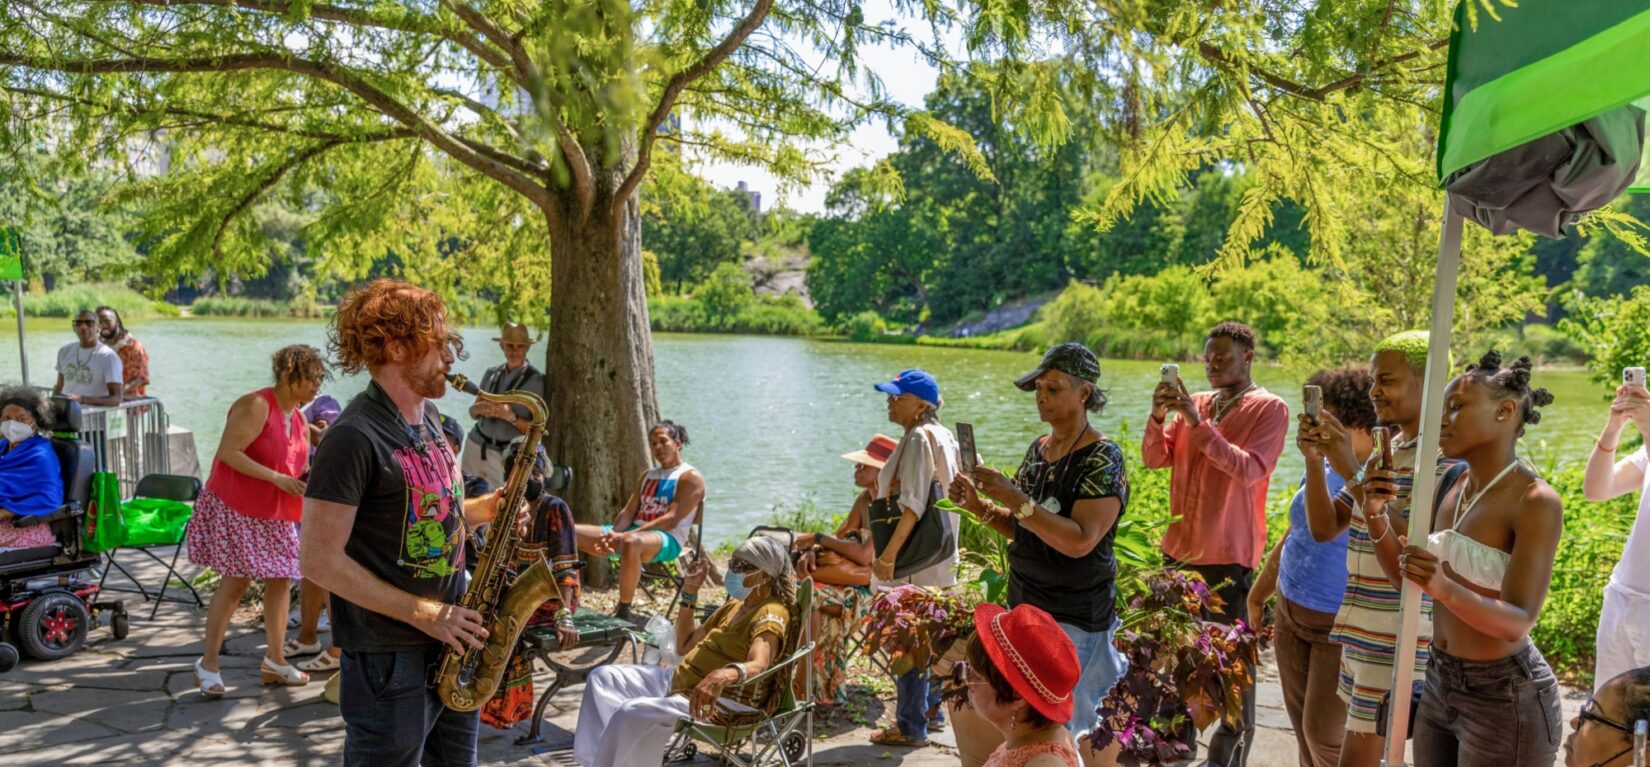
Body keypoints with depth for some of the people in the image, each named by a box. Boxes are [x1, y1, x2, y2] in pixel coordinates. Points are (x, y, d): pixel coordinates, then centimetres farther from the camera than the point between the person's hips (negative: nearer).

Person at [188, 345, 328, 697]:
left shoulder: (299, 419, 9)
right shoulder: (256, 406, -16)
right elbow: (228, 453, -22)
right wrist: (279, 479, -26)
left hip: (276, 515, 8)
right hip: (235, 509, -8)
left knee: (281, 580, 5)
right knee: (235, 582, -6)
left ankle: (275, 660, 16)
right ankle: (209, 664, 7)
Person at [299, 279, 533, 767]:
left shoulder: (426, 416, 9)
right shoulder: (354, 438, -20)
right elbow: (320, 561, -21)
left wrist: (482, 510, 0)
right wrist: (422, 614, -20)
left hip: (451, 642, 8)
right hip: (390, 659, -8)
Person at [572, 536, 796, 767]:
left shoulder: (771, 614, -15)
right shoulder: (735, 604, 14)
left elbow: (758, 666, -35)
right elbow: (684, 646, 20)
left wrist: (724, 675, -57)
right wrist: (690, 592, 11)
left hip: (720, 700, -11)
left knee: (633, 712, -31)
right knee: (604, 677, 8)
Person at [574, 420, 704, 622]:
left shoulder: (691, 477, -1)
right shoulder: (647, 476, 24)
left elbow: (671, 520, -13)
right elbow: (629, 511, 14)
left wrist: (628, 535, -22)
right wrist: (614, 535, -10)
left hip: (667, 539, -8)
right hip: (632, 533, 8)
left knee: (631, 543, -44)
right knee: (570, 533, -7)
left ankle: (623, 612, -32)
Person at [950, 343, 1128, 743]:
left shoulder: (1103, 459, -13)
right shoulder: (1038, 449, 9)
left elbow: (1080, 540, -23)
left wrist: (1015, 498, -29)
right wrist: (979, 506, -2)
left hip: (1073, 616, -6)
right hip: (1025, 602, 7)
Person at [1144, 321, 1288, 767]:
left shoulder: (1270, 409, -6)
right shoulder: (1195, 404, 10)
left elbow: (1250, 470, -20)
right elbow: (1155, 459, 4)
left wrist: (1200, 424, -25)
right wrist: (1158, 417, -14)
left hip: (1229, 553, -6)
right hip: (1180, 547, 6)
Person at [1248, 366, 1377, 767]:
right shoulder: (1324, 466, 5)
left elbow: (1324, 529, -36)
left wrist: (1315, 463, -45)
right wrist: (1259, 593, 24)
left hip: (1343, 626, -8)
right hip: (1291, 613, 8)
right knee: (1303, 727, 17)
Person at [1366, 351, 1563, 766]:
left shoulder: (1536, 502, -18)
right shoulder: (1456, 485, 3)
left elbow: (1518, 621, -23)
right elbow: (1407, 577, 7)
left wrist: (1444, 589, -40)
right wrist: (1376, 516, -9)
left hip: (1505, 698, -7)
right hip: (1440, 684, 7)